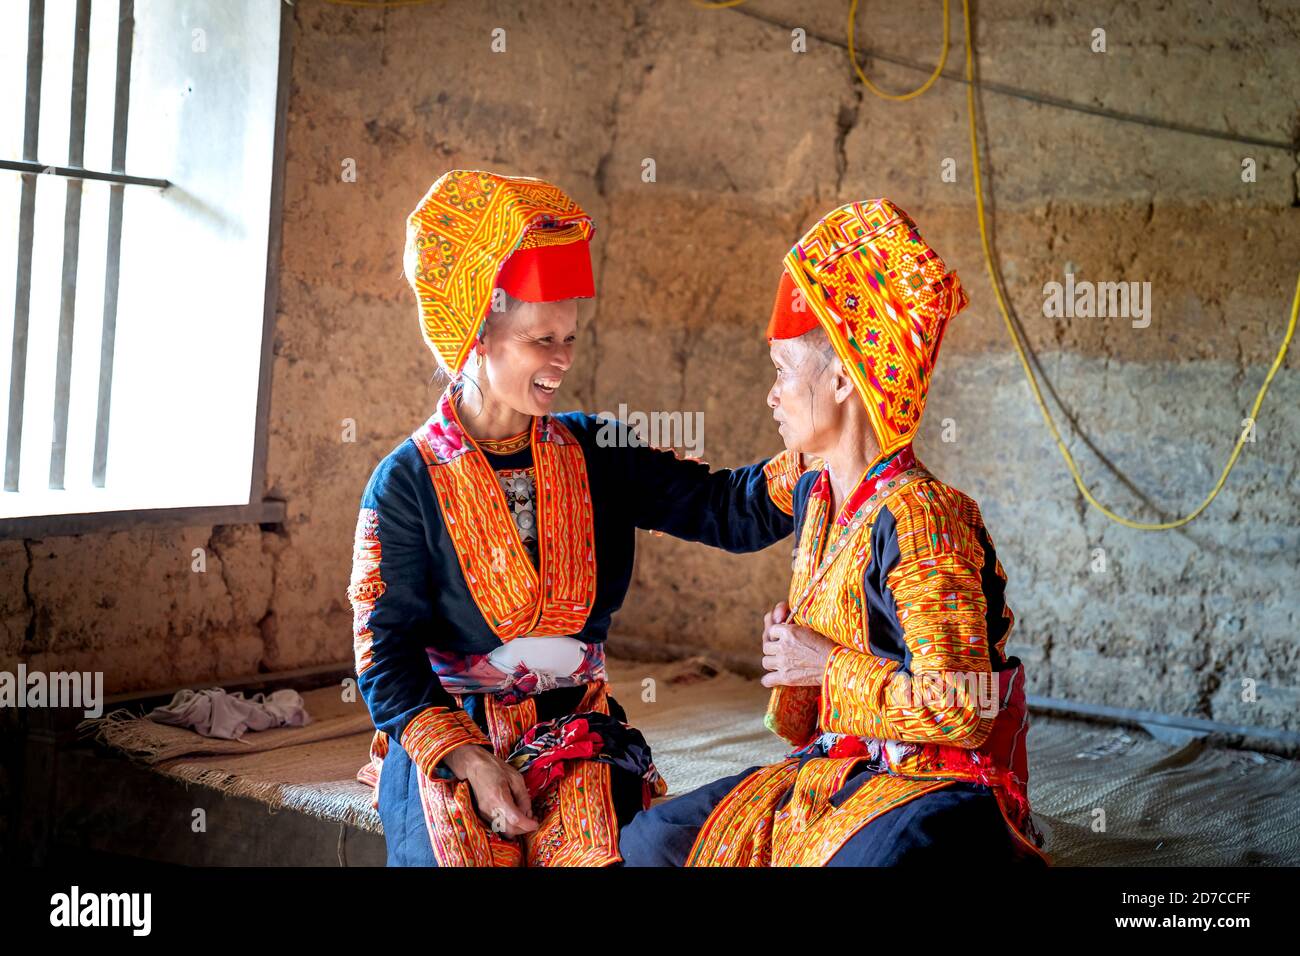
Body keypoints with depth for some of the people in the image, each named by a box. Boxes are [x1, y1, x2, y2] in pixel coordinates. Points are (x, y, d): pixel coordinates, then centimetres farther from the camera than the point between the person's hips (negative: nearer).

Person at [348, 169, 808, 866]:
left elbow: (726, 511, -3)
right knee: (462, 848, -27)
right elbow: (386, 653, -6)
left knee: (597, 847, -24)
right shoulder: (408, 482, -3)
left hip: (574, 729, 2)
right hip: (443, 734, -2)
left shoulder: (594, 455, 5)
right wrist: (468, 761, -18)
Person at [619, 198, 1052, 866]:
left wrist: (827, 665, -16)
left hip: (935, 782, -8)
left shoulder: (917, 516, -20)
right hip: (833, 770, 8)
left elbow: (958, 712, -24)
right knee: (650, 841, 3)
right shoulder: (814, 495, 6)